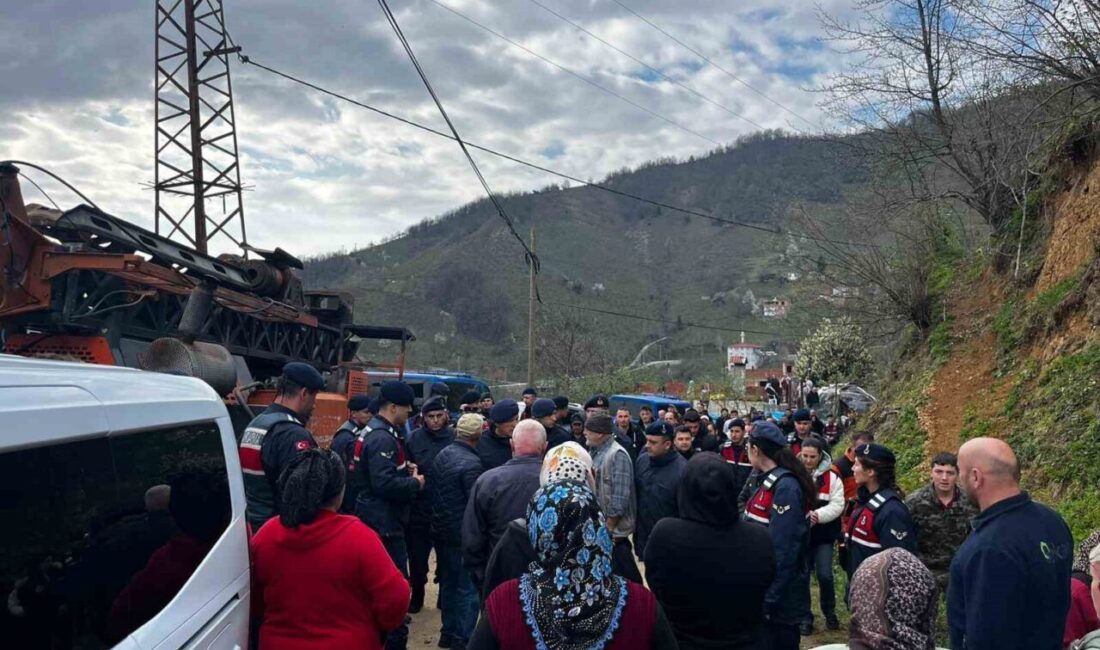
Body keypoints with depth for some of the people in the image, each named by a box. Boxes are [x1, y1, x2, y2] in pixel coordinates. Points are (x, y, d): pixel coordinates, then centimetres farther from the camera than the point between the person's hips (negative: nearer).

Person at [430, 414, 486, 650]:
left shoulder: (442, 455, 5)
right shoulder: (471, 464, -21)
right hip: (462, 535, -8)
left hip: (441, 531, 8)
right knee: (468, 588, 2)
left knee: (448, 583, 18)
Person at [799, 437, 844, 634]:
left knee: (824, 575, -5)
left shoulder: (832, 477, -5)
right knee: (802, 576, 6)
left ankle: (830, 612, 22)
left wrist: (818, 515, -25)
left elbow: (837, 505, -10)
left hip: (824, 535, -1)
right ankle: (806, 617, 20)